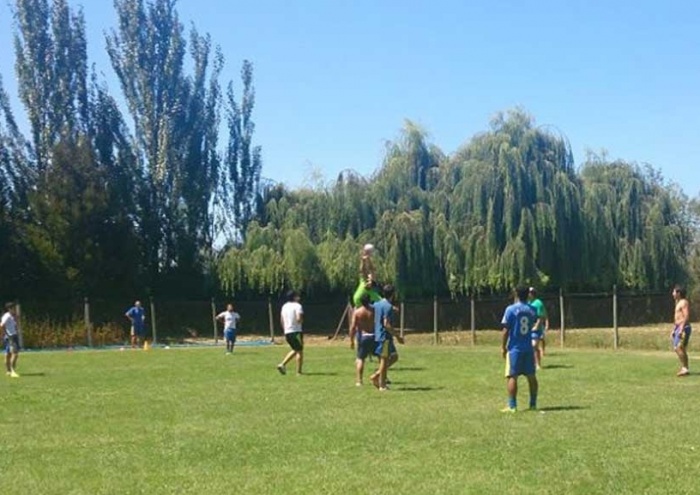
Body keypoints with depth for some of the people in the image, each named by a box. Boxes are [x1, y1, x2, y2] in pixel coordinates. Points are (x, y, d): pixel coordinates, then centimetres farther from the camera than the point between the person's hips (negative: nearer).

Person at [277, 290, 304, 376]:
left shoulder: (284, 306, 13)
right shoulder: (297, 306, -10)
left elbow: (281, 321, 16)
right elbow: (299, 319, -23)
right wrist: (301, 321, -1)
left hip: (287, 332, 8)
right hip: (296, 332, -8)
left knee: (295, 350, 21)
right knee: (300, 351, 3)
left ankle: (282, 364, 8)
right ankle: (298, 372, 2)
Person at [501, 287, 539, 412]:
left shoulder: (511, 309, -8)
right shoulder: (532, 310, 5)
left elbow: (506, 330, -9)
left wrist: (503, 347, -4)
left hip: (514, 348, -5)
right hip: (528, 348, 5)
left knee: (512, 377, -3)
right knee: (531, 376, 11)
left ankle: (512, 406, -7)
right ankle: (533, 404, 16)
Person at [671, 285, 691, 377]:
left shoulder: (684, 302, -11)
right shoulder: (678, 303, 20)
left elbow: (686, 317, -20)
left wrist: (681, 329, -25)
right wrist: (674, 330, 23)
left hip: (683, 328, -10)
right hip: (678, 328, 10)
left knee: (679, 348, -16)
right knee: (677, 348, 8)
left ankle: (685, 368, -16)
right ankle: (684, 369, 10)